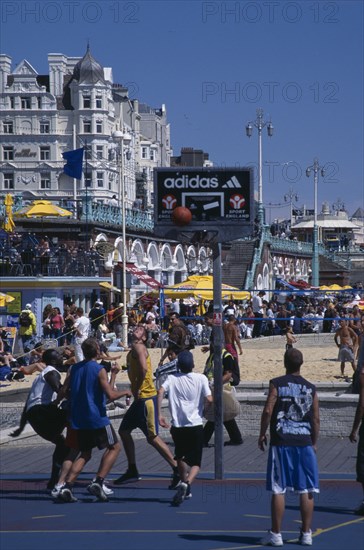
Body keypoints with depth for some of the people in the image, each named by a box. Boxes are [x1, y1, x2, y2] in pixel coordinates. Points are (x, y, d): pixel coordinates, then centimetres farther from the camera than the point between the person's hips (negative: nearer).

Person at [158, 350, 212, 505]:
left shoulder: (172, 378, 3)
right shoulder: (201, 378, -1)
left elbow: (160, 392, -13)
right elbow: (209, 399, -9)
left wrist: (159, 415, -9)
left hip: (177, 426, 2)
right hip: (195, 426, -2)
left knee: (180, 458, 25)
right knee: (195, 462, 3)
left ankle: (185, 488, 36)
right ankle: (186, 484, -26)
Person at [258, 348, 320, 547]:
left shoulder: (276, 384, -3)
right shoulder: (310, 388, 6)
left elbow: (268, 411, -9)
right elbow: (316, 419, 6)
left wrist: (262, 435, 3)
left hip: (281, 443, -2)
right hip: (305, 442, 2)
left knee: (278, 490, 2)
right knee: (306, 490, 6)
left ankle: (275, 534, 4)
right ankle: (306, 534, 9)